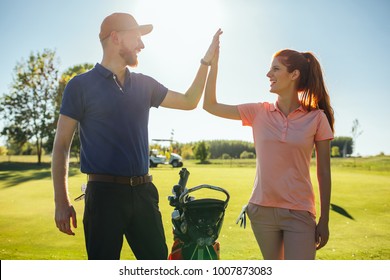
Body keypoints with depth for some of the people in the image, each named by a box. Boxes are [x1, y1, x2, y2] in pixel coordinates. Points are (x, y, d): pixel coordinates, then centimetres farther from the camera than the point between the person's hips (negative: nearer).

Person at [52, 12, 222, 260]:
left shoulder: (144, 84, 11)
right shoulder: (81, 85, -2)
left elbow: (189, 102, 18)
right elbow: (62, 145, -3)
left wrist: (207, 61, 12)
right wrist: (62, 202, -9)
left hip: (143, 191, 5)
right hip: (104, 193, -4)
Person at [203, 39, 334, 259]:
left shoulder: (317, 118, -6)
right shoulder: (259, 113, 0)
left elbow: (324, 172, -2)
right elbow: (210, 105, -1)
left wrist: (324, 220, 1)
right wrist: (213, 63, -6)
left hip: (299, 213, -2)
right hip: (262, 209, 3)